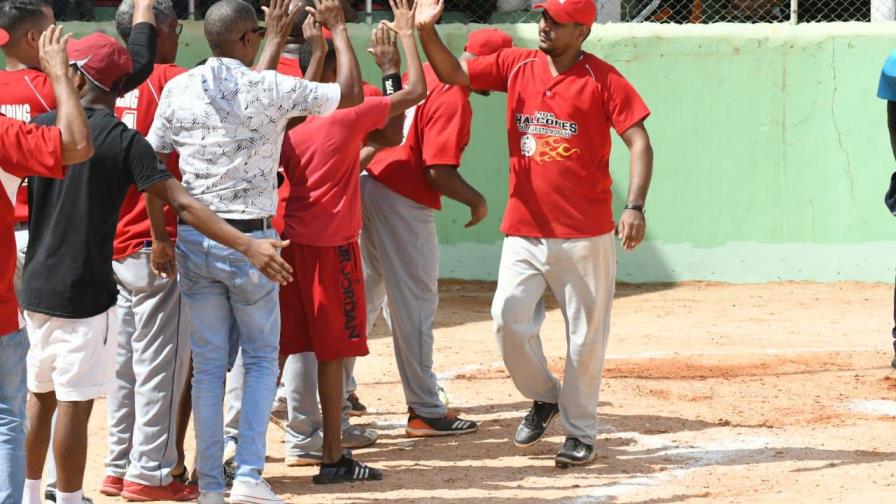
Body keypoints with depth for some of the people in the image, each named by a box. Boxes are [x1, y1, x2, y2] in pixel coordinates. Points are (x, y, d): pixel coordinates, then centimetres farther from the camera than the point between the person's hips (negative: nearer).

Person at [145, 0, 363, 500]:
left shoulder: (177, 90, -2)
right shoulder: (270, 88, -12)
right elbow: (351, 93, -2)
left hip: (193, 239, 3)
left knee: (208, 361, 10)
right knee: (262, 358, 10)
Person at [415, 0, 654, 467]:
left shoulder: (602, 79, -7)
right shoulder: (516, 65, 6)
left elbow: (639, 143, -10)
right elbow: (453, 73, 5)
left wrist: (634, 207, -21)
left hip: (585, 235, -4)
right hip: (524, 230, 4)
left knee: (586, 334, 2)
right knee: (508, 316, -8)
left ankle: (580, 432, 16)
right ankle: (543, 397, 18)